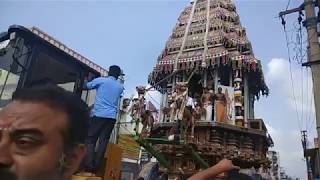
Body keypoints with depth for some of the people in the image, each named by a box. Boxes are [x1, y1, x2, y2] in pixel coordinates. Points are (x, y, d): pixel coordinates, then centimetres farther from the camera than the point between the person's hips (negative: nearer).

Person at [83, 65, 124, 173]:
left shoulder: (101, 80, 3)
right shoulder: (120, 87, 14)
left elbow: (88, 85, 18)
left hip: (99, 115, -3)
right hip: (112, 117, 4)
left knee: (90, 140, 1)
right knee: (103, 141, 3)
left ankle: (89, 166, -6)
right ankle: (96, 166, 2)